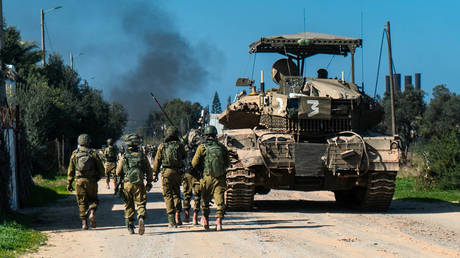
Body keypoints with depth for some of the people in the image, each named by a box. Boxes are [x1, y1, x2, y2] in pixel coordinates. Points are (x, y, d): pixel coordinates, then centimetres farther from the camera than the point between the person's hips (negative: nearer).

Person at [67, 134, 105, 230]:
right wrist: (97, 177, 19)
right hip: (91, 181, -1)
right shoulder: (93, 153, -1)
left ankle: (84, 223, 3)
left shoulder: (74, 154, 3)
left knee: (82, 202, 8)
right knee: (93, 199, 16)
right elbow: (101, 170, 1)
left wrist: (69, 184, 12)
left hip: (79, 181, 1)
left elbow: (70, 170, 6)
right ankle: (92, 213, -10)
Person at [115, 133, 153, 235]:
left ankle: (130, 227, 15)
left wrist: (117, 185, 18)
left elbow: (118, 173, 4)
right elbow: (149, 171, 6)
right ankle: (141, 218, -25)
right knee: (141, 204, 3)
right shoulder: (142, 156, 1)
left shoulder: (123, 157, -1)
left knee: (129, 206, 11)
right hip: (139, 184, 0)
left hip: (127, 184, 0)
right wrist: (149, 183, 17)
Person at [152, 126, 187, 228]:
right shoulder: (180, 145, 0)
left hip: (167, 172, -2)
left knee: (168, 195, 2)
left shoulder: (162, 146, -2)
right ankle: (177, 216, 10)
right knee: (176, 194, 18)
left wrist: (155, 174, 10)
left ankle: (171, 220, -5)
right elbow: (185, 157, 16)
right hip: (178, 173, 2)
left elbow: (157, 161, 2)